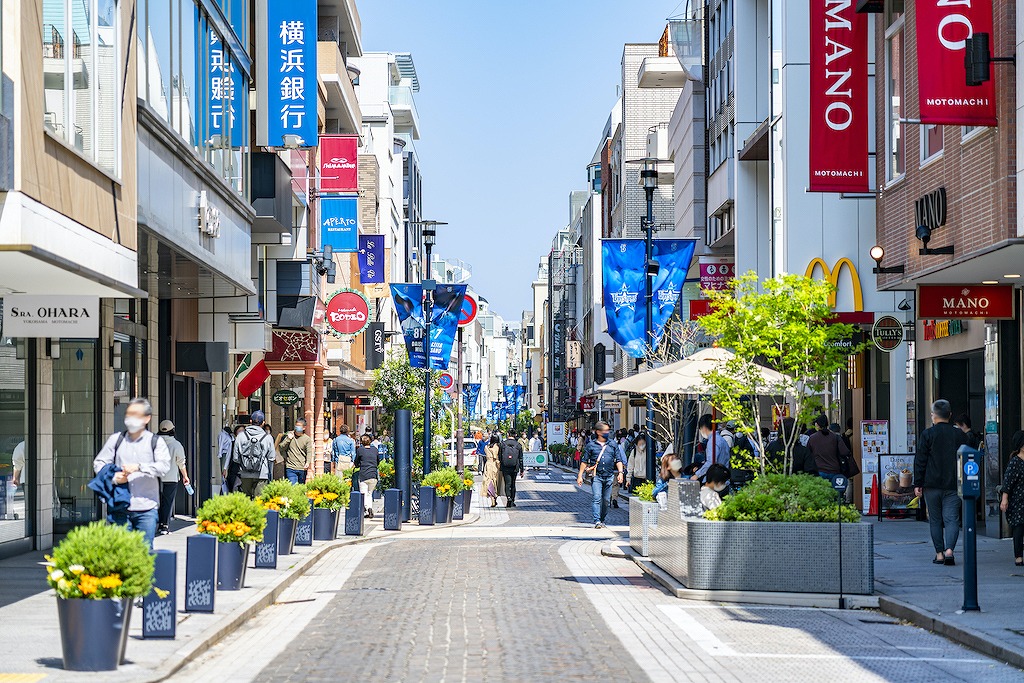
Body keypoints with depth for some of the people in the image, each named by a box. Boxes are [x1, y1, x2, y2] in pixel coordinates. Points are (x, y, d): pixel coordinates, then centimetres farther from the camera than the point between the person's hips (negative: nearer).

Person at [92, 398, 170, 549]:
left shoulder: (156, 442, 5)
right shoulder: (116, 439, 11)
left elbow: (164, 466, -10)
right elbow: (99, 463, 9)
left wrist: (139, 467, -21)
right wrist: (113, 477, -10)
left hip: (146, 509, -1)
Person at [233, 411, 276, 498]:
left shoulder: (240, 436, 1)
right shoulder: (268, 438, -2)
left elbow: (236, 458, 4)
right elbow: (271, 458, 3)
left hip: (245, 474, 2)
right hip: (262, 474, -2)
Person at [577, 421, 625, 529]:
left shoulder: (613, 445, 13)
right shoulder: (591, 445, 6)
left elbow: (618, 460, 12)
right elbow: (584, 461, 9)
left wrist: (620, 472, -1)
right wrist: (580, 475, 4)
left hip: (609, 476, 3)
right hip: (596, 476, -3)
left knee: (606, 500, 6)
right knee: (597, 498, -14)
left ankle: (602, 520, 18)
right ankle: (597, 521, -19)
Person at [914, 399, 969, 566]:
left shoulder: (927, 434, -3)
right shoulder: (960, 435, 5)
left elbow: (920, 461, -4)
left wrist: (917, 484, 1)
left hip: (932, 485, -1)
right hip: (953, 485, 1)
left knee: (935, 520, 9)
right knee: (952, 519, 0)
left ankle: (939, 553, 9)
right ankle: (949, 549, -19)